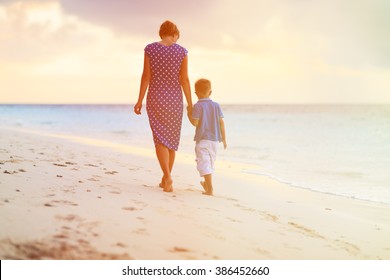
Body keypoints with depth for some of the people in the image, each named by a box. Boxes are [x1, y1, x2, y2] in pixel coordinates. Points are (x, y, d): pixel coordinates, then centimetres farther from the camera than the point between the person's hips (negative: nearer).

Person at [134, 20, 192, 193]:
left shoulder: (150, 49, -3)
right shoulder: (182, 51, -3)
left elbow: (146, 76, -6)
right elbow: (184, 80, -5)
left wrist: (140, 100, 0)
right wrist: (190, 104, 2)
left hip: (155, 98, -1)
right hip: (175, 99, 1)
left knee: (160, 138, 0)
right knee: (172, 138, 13)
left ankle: (167, 177, -21)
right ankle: (165, 179, 20)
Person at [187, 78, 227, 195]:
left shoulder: (198, 106, -9)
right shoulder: (216, 105, 5)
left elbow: (195, 123, -14)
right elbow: (221, 123, 4)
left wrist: (189, 114, 5)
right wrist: (224, 139, 10)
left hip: (202, 139, -6)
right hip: (215, 139, 6)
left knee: (204, 163, -7)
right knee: (210, 162, 22)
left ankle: (210, 189, -18)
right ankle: (207, 183, 41)